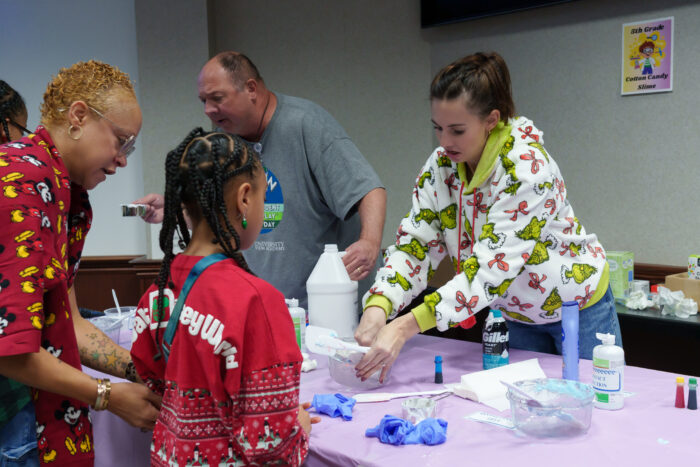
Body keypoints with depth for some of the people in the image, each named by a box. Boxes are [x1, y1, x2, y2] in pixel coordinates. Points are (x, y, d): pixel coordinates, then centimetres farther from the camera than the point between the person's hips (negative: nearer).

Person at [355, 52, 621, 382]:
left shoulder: (526, 167, -32)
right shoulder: (441, 165, -11)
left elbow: (492, 267, -39)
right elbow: (415, 243, -14)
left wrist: (406, 327, -46)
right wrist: (377, 308, -33)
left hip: (576, 305, -5)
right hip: (514, 312, 5)